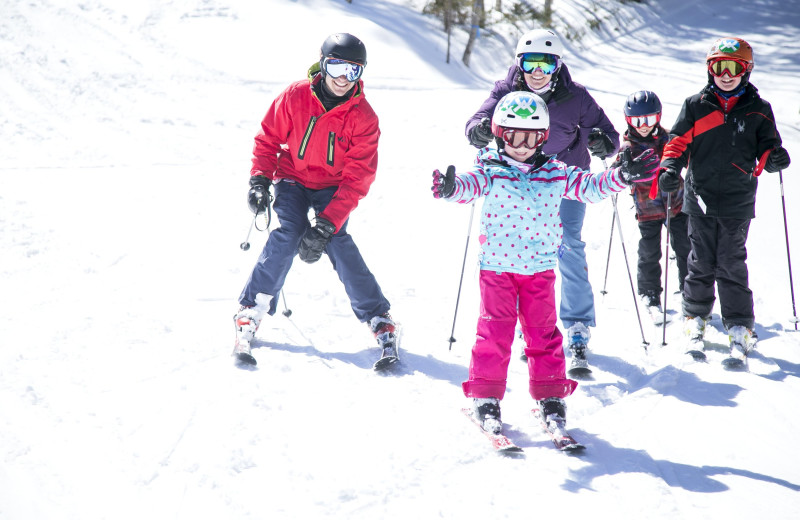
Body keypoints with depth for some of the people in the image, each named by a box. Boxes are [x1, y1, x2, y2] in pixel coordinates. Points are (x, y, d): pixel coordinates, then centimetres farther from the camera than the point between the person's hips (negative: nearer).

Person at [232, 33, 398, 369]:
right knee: (287, 235, -23)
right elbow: (268, 139, 0)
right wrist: (260, 180, -15)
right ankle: (250, 315, -13)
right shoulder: (294, 97, -14)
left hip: (332, 187, 0)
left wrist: (326, 224, -26)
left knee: (338, 242, -21)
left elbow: (357, 179, -18)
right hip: (292, 179, 0)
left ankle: (380, 322, -13)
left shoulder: (363, 118, -16)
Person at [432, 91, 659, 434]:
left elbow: (589, 186, 5)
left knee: (543, 332, 7)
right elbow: (469, 185, -22)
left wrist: (622, 176, -10)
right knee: (494, 331, -1)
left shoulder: (555, 174, 5)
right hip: (497, 266, -2)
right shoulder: (490, 172, -5)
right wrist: (451, 187, -46)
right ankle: (485, 396, 10)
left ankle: (550, 395, 17)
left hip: (539, 267, 3)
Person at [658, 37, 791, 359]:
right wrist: (670, 167, -12)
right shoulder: (696, 105, 5)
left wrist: (774, 158, -13)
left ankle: (740, 327, 4)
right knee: (701, 262, 6)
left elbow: (766, 147, 10)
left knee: (732, 265, -2)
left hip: (738, 202, -1)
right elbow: (678, 141, 5)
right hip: (700, 198, 1)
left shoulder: (758, 111, 6)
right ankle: (695, 316, 22)